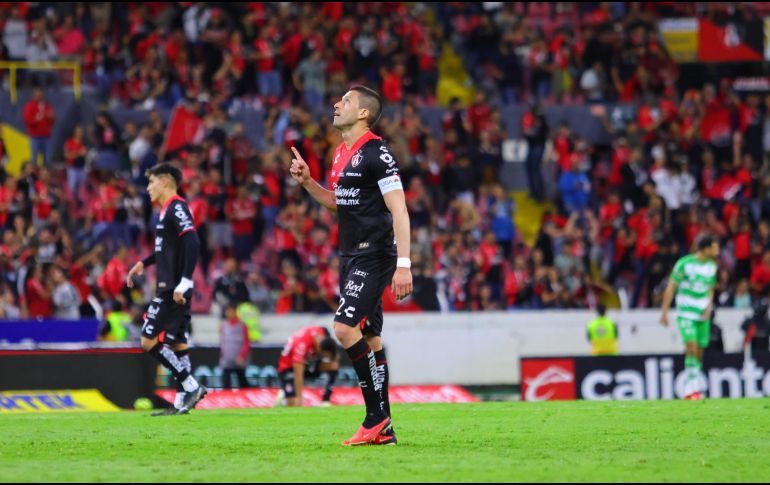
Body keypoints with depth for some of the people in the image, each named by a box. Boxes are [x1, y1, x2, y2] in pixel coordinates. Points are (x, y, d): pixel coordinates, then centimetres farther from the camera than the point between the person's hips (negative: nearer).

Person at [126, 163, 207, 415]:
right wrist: (144, 263, 33)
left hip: (173, 290, -10)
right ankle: (182, 401, 9)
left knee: (148, 340, -9)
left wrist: (183, 283, -28)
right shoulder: (169, 210, 18)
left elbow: (191, 243, -24)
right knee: (177, 344, 9)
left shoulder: (176, 208, -13)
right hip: (172, 289, 10)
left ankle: (192, 387, -9)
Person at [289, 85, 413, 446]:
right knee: (368, 338, 8)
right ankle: (382, 429, 10)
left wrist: (403, 264, -22)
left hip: (374, 255, -9)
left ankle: (376, 415, -12)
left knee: (345, 327, -19)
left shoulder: (376, 152, -13)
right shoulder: (341, 152, 14)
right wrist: (306, 182, 10)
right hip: (351, 255, 9)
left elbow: (399, 209, -17)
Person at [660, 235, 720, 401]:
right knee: (692, 347, -19)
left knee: (699, 352, 2)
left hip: (703, 314, 5)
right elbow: (671, 288, -6)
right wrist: (664, 312, -8)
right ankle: (694, 388, -18)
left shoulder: (712, 266, 8)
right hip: (686, 313, -5)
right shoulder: (684, 263, -10)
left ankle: (689, 390, 10)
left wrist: (709, 306, 1)